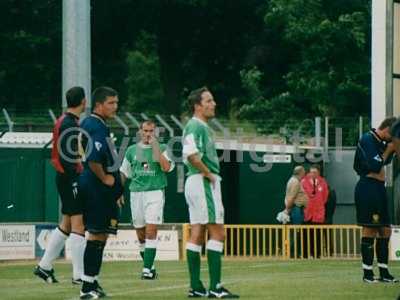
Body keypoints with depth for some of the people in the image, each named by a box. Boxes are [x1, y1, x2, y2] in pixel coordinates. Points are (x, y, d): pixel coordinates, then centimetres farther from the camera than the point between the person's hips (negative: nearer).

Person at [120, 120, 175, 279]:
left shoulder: (161, 148, 5)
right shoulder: (132, 150, 12)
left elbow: (167, 167, -12)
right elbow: (124, 173, 20)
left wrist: (156, 148, -13)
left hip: (155, 192, -3)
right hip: (136, 193, 3)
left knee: (151, 231, -14)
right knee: (141, 235, 5)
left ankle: (147, 269, -16)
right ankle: (149, 266, 18)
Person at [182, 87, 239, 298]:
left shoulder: (202, 127, 19)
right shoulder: (196, 126, -12)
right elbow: (191, 154, -26)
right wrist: (208, 174, -16)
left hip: (196, 182, 10)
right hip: (203, 181, -10)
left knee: (197, 233, 8)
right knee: (217, 233, -11)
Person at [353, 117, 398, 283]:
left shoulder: (381, 141, 16)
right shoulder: (367, 140, -12)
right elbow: (375, 166, -19)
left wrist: (392, 148, 12)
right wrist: (388, 150, -8)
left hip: (378, 188, 10)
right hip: (368, 187, -10)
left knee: (385, 230, 10)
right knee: (370, 230, -7)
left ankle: (384, 272, 15)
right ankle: (368, 273, -2)